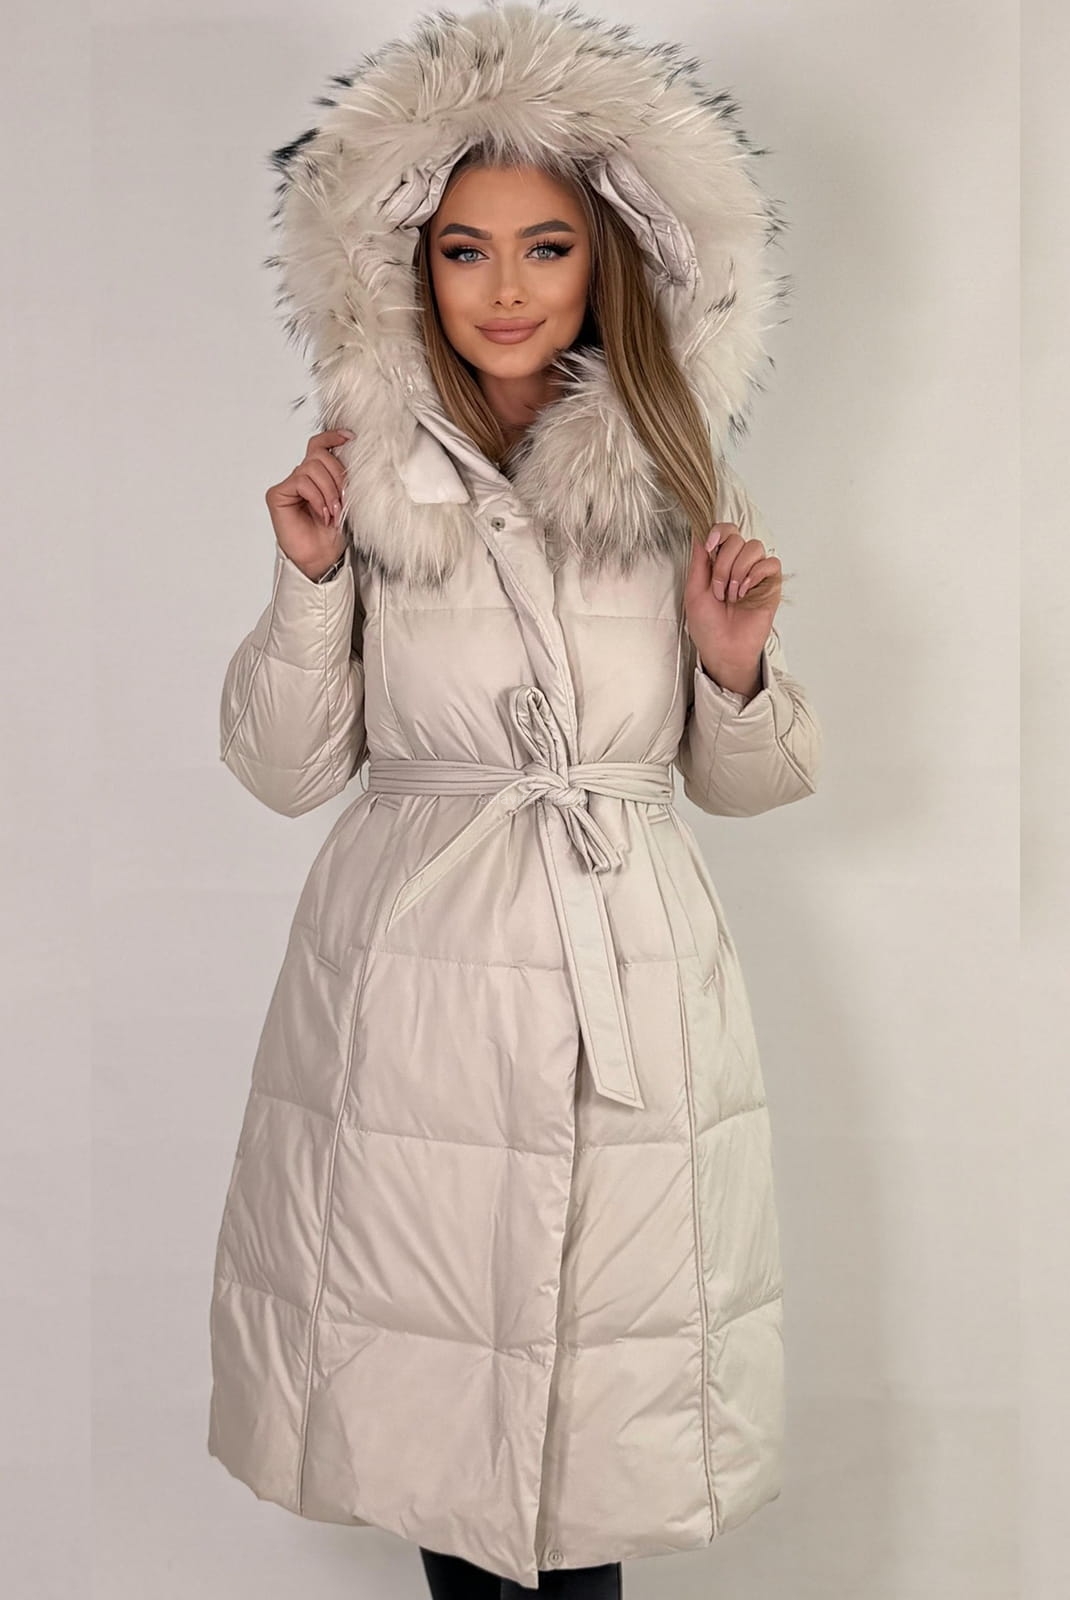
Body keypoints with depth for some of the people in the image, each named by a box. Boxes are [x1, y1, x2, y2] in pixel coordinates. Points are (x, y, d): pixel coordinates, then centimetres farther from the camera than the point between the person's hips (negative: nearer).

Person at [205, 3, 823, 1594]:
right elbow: (283, 772, 2)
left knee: (610, 1355, 6)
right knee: (432, 1334, 11)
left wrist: (739, 667, -10)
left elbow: (741, 781, 10)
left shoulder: (675, 479, 4)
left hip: (630, 977, 1)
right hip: (414, 975, 0)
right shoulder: (364, 478, 1)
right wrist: (309, 582, -10)